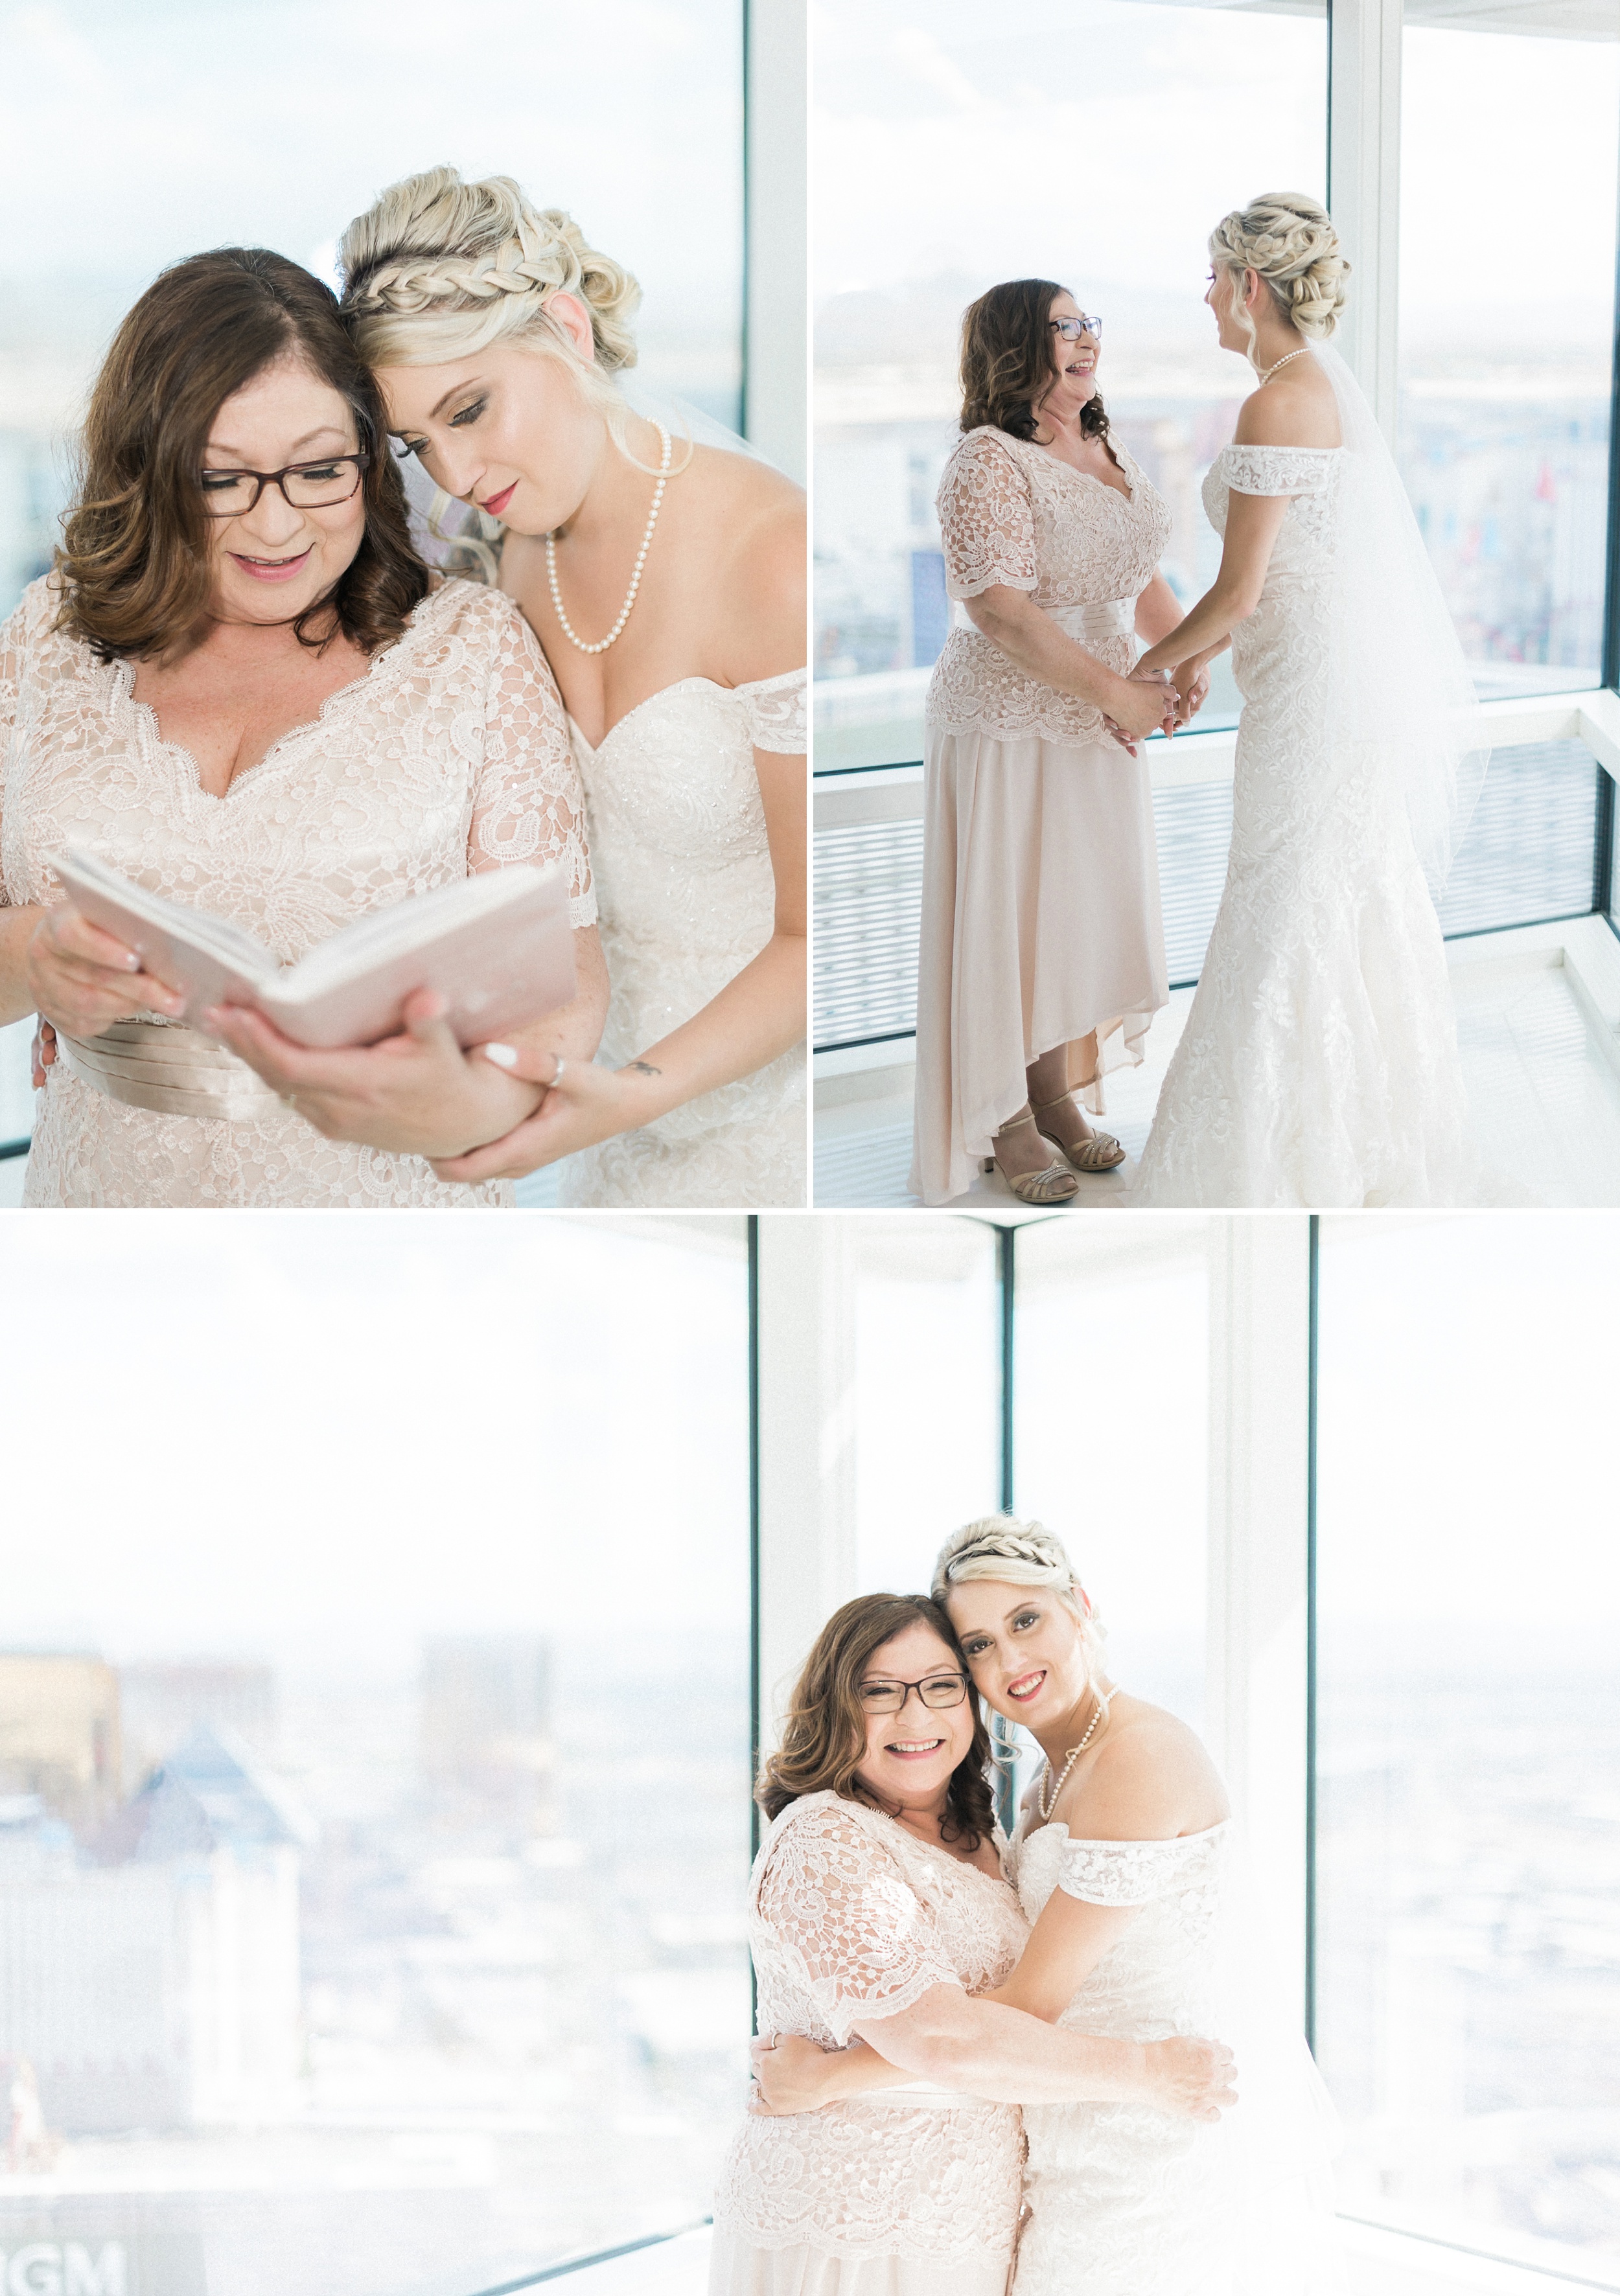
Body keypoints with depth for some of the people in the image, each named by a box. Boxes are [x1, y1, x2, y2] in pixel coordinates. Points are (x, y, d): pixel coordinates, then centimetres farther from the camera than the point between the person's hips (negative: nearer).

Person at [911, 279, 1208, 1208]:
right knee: (1010, 919, 2)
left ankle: (1058, 1096, 29)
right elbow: (1000, 608, -24)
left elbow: (1143, 579, 17)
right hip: (1012, 726, -8)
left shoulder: (1110, 453, 9)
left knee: (1082, 912, 15)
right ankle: (1007, 1123, 14)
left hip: (1100, 724, 8)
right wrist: (1117, 691, -22)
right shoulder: (989, 461, -17)